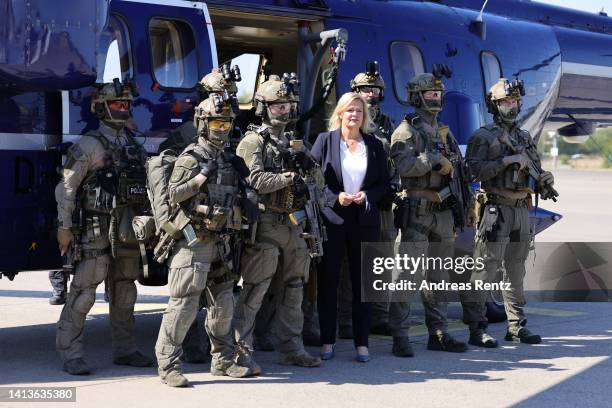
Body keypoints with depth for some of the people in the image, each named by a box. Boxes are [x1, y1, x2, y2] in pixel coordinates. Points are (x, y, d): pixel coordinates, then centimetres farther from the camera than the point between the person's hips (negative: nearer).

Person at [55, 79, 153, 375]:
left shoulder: (133, 145, 14)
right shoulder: (89, 146, -7)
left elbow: (143, 187, 19)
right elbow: (66, 187, -9)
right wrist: (64, 227, -11)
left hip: (126, 231, 7)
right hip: (95, 231, -7)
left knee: (125, 291, 12)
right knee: (84, 291, -8)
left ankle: (124, 350, 22)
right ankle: (70, 354, -3)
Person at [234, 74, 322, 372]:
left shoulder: (292, 142, 20)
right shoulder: (253, 141, -4)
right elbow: (256, 180, -19)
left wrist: (308, 165, 4)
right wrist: (290, 176, -16)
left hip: (292, 224, 8)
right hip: (265, 226, -8)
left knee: (292, 290, 13)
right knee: (254, 291, -8)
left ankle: (291, 348, 22)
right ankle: (241, 351, -3)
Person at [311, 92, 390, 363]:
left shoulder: (374, 145, 10)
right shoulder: (325, 140, 3)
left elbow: (384, 183, 11)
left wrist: (367, 196, -8)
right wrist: (335, 197, -13)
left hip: (364, 220, 2)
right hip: (331, 218, -2)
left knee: (363, 281, 3)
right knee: (328, 280, 2)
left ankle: (362, 342, 9)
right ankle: (327, 341, 11)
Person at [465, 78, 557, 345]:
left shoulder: (525, 138, 17)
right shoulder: (482, 137, -3)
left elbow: (534, 173, 22)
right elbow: (475, 170, -15)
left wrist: (544, 181, 0)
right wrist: (507, 161, -19)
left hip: (522, 210, 7)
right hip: (496, 210, -7)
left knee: (516, 272, 11)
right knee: (485, 271, -7)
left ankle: (517, 327, 16)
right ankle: (477, 327, -3)